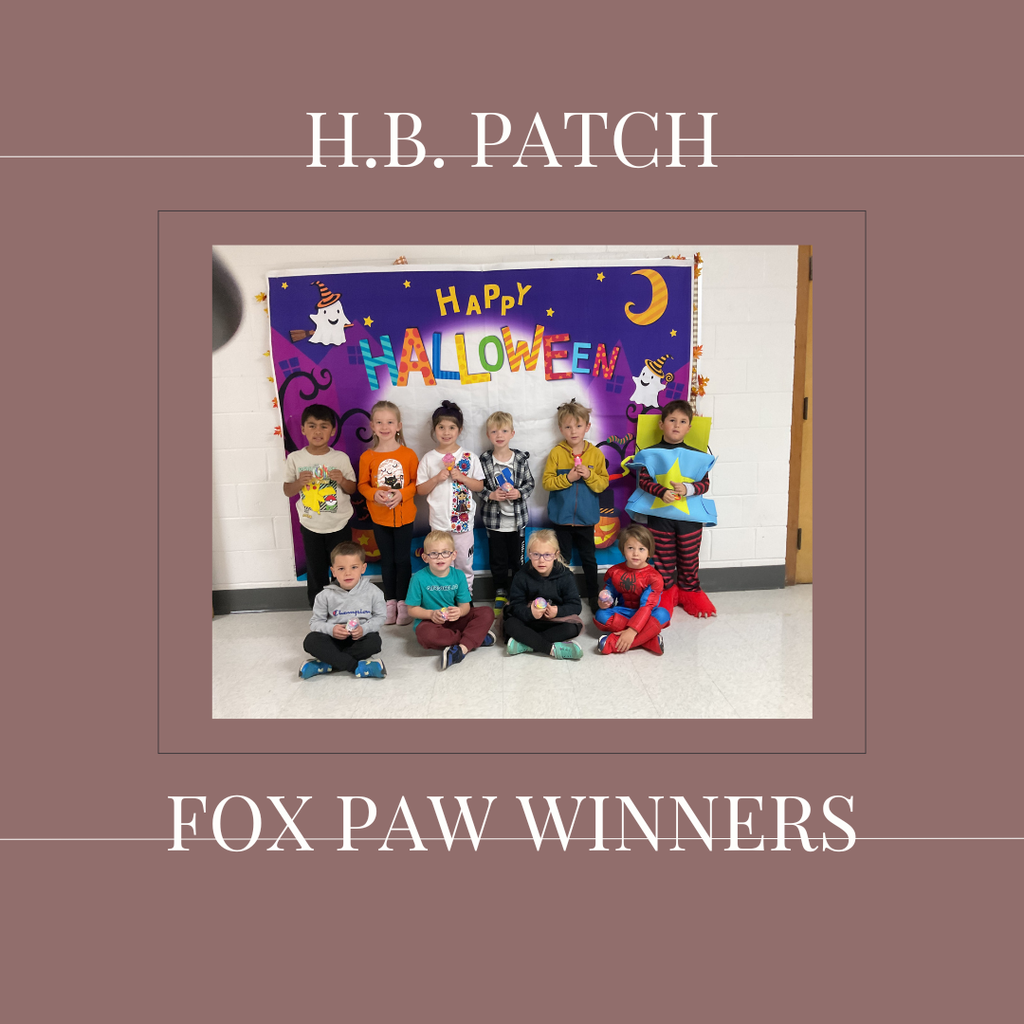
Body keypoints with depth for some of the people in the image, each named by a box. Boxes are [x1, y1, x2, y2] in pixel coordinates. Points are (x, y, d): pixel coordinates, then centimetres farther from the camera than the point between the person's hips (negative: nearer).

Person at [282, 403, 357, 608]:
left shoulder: (341, 458, -6)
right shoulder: (295, 458, -4)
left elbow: (352, 489, 2)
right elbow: (288, 491, 3)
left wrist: (342, 480, -20)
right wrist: (299, 482, -18)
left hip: (339, 525, 0)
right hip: (310, 526, 1)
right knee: (315, 571, 13)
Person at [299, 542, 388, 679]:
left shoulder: (372, 592, -4)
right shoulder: (326, 595, -2)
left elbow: (380, 617, 1)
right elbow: (316, 621, 0)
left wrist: (364, 629, -18)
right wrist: (331, 629, -21)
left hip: (360, 638, -1)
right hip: (334, 639, 1)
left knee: (374, 642, -34)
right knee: (311, 641, -28)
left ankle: (326, 664, -26)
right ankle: (358, 667, -30)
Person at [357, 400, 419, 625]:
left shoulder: (408, 454, -7)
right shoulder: (367, 456, -4)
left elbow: (417, 482, -3)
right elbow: (362, 484, 2)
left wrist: (402, 494, -19)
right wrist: (375, 494, -17)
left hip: (404, 516, -1)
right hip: (379, 517, 1)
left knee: (402, 559, 7)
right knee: (387, 560, 12)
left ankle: (402, 602, 21)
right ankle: (390, 601, 25)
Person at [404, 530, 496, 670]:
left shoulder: (458, 575, -2)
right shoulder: (419, 578, -10)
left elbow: (465, 605, -1)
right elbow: (412, 609, -5)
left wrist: (459, 611, -25)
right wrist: (431, 614, -23)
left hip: (455, 621, 3)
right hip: (431, 622, -3)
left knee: (487, 613, -16)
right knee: (426, 634, -39)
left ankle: (461, 649, -33)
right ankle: (477, 637, -24)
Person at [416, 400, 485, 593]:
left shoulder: (469, 457, -3)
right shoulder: (428, 458, -1)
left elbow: (480, 485, 1)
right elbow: (420, 489, 1)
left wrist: (462, 477, -15)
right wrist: (436, 478, -16)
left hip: (463, 520, 0)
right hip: (439, 521, 1)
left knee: (464, 564, 11)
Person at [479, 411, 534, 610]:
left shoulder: (521, 458, -4)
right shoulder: (484, 461, -6)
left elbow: (530, 483, 3)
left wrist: (519, 493, -15)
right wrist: (491, 495, -17)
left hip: (517, 519, 1)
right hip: (494, 519, 0)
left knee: (517, 559, 12)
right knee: (498, 560, 11)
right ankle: (500, 592, 27)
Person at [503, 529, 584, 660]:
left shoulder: (566, 576, -8)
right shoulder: (522, 576, -8)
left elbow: (576, 606, -9)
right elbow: (515, 605, -11)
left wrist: (558, 611, -30)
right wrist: (529, 613, -33)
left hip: (556, 622, 0)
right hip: (529, 622, 0)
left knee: (574, 627, -30)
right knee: (510, 624, -28)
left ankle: (526, 644, -30)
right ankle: (553, 649, -34)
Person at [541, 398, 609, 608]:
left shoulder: (595, 453, -3)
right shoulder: (556, 453, -7)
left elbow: (603, 483, -3)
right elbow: (547, 482, -9)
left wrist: (589, 475, -21)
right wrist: (568, 478, -22)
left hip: (586, 517, 1)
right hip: (562, 517, -1)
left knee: (589, 557, 14)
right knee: (563, 559, 13)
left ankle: (593, 595, 29)